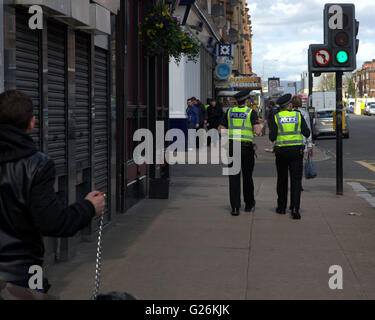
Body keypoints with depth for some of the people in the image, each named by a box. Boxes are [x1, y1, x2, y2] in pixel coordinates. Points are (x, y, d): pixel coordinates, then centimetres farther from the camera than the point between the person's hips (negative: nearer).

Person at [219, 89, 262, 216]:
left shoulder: (230, 112, 9)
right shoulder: (251, 112, -2)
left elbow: (221, 130, 10)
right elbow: (257, 131, -12)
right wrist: (260, 127, 9)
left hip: (232, 147, 2)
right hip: (246, 147, -2)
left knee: (234, 178, 1)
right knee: (247, 177, 14)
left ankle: (235, 207, -6)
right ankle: (249, 204, 26)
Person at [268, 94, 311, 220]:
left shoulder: (276, 117, -1)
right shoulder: (298, 115, 1)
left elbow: (272, 137, -5)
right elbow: (307, 133, 1)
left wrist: (272, 132, 16)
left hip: (281, 151, 1)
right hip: (296, 150, 0)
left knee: (282, 180, 15)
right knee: (296, 180, -1)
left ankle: (281, 207, 23)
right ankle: (295, 208, -15)